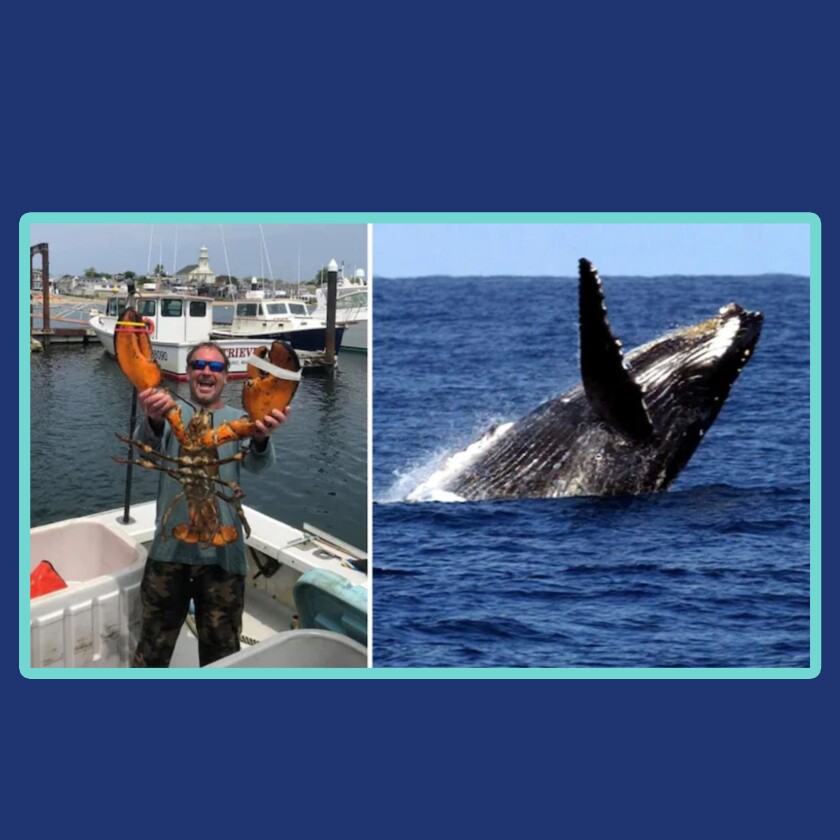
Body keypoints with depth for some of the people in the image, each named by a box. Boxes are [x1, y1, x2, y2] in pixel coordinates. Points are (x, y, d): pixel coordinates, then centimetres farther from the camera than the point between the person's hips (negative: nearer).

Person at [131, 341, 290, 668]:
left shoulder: (238, 419, 5)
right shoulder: (172, 412, 4)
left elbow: (257, 464, -14)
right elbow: (145, 448, -17)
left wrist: (261, 437, -39)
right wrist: (154, 421, -42)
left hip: (222, 551, 1)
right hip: (170, 546, 0)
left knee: (221, 653, 12)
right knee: (152, 649, 12)